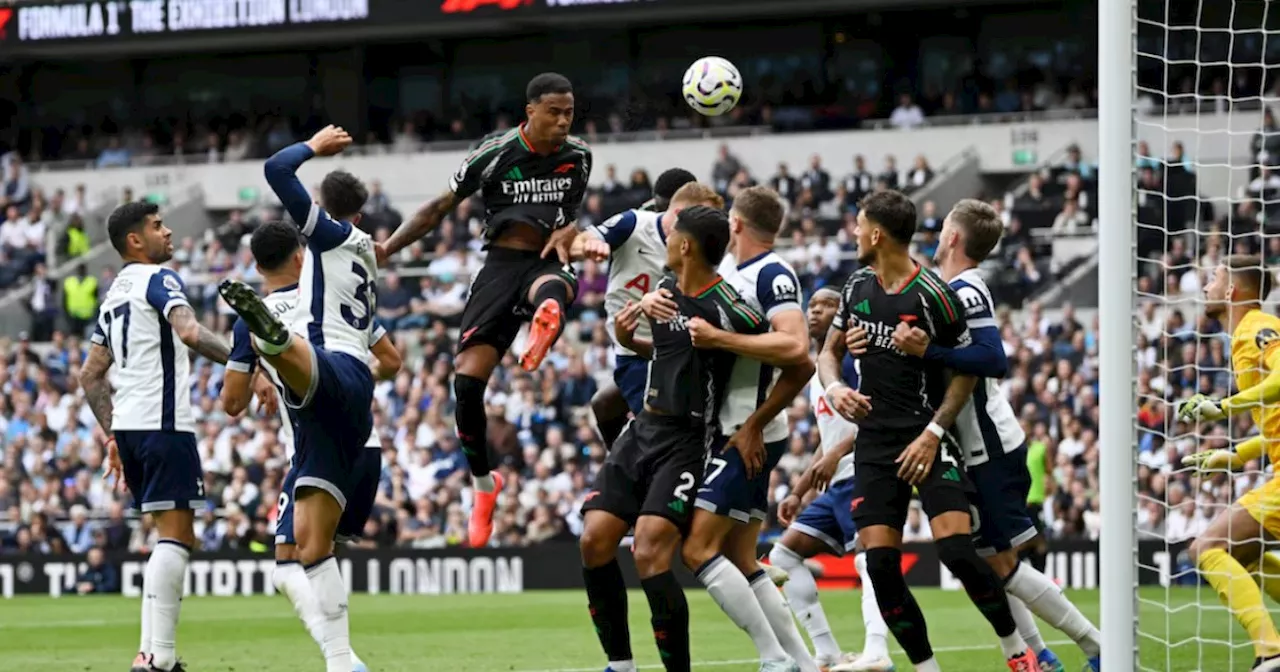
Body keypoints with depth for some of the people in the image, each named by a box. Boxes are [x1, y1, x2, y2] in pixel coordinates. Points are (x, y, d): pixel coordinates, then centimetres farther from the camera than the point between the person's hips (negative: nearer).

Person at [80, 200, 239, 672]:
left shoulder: (114, 295, 21)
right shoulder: (158, 279, -5)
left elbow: (90, 375, 23)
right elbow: (189, 333, -24)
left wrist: (113, 436, 25)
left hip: (128, 424, 9)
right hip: (163, 423, -9)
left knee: (175, 539, 15)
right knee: (175, 536, -11)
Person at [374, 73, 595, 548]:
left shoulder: (579, 157, 6)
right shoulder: (495, 154, -2)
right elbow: (441, 208, 6)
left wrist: (568, 232, 0)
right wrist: (387, 248, -3)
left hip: (547, 261, 1)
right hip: (501, 264, -1)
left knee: (552, 292, -41)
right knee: (467, 380, -10)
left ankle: (545, 326, -79)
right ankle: (483, 482, 9)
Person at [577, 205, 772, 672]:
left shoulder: (728, 311, -17)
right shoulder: (664, 291, 8)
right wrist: (628, 341, 7)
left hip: (688, 439, -8)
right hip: (645, 428, 8)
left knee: (650, 554, -20)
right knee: (594, 539, -2)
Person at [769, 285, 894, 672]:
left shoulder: (855, 356, -6)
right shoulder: (815, 377, 23)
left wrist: (837, 454, -26)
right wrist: (797, 493, 24)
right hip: (838, 483, 10)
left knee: (868, 556, -26)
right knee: (784, 555, 7)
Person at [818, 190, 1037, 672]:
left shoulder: (931, 296, -12)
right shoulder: (859, 285, 6)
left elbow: (967, 370, -6)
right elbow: (830, 351, 18)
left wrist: (932, 434, -14)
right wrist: (835, 389, -4)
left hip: (926, 440, -5)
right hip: (875, 439, 5)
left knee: (956, 550, -18)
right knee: (880, 563, -6)